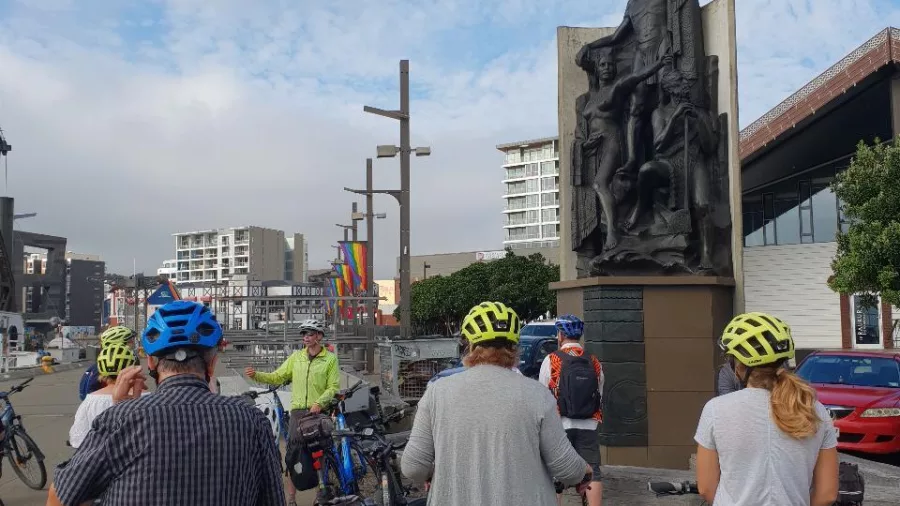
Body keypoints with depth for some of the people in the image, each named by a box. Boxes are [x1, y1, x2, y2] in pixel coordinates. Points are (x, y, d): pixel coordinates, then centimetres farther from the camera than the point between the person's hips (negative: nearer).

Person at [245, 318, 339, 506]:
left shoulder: (330, 359, -2)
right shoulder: (296, 356, 8)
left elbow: (334, 387, -6)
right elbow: (277, 377, 7)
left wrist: (319, 403, -19)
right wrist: (256, 375, -7)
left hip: (319, 412, -3)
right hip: (298, 411, 3)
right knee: (292, 454, 3)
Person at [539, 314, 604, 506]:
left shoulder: (551, 360, -7)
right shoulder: (594, 363, 3)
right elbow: (599, 395, 8)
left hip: (560, 425, -2)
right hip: (588, 426, 2)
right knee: (593, 473, 7)